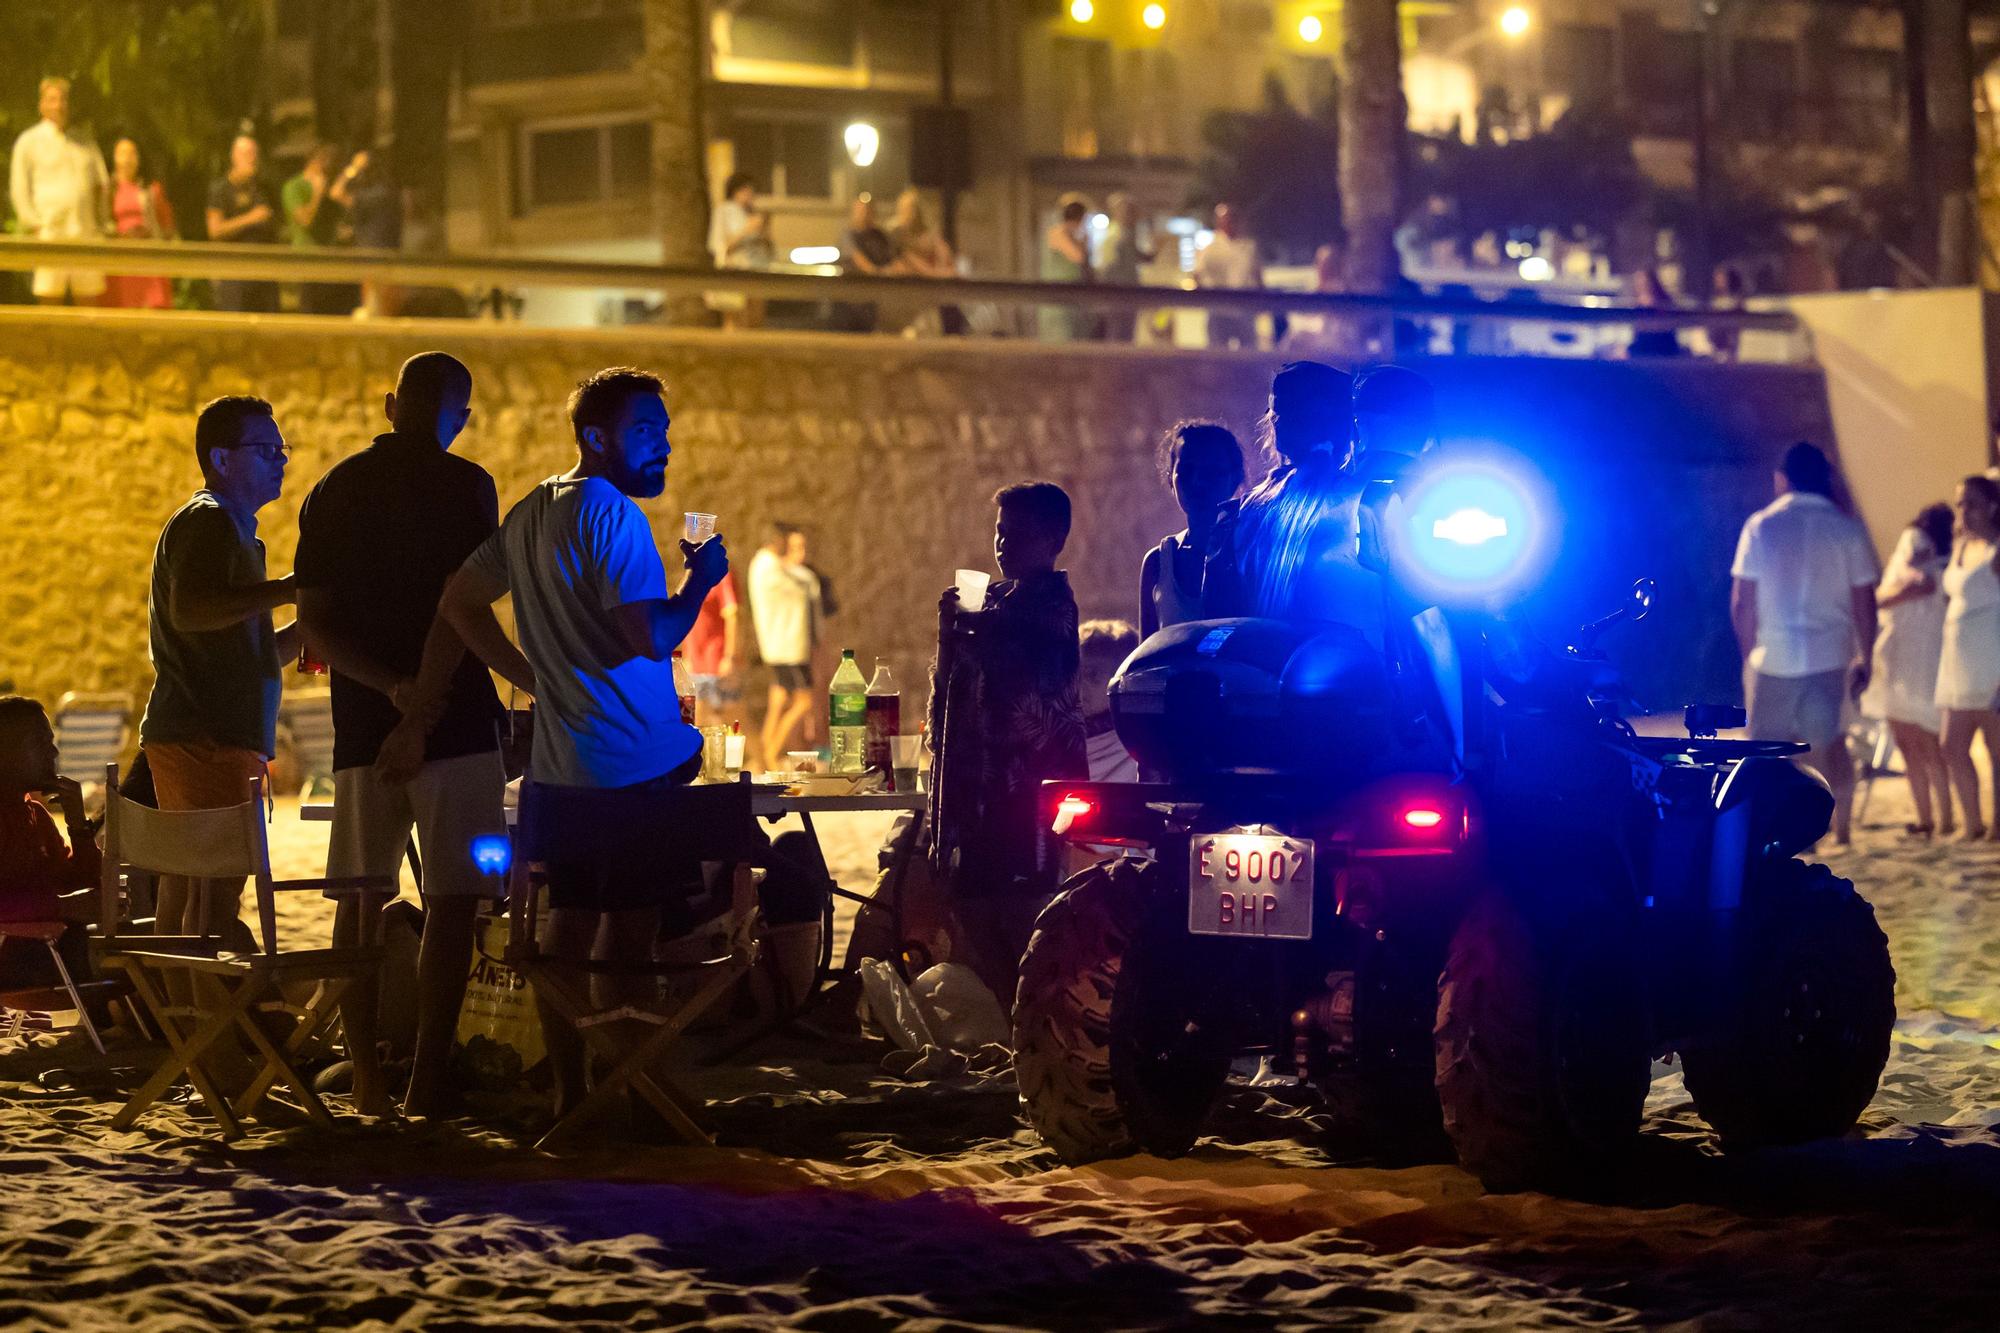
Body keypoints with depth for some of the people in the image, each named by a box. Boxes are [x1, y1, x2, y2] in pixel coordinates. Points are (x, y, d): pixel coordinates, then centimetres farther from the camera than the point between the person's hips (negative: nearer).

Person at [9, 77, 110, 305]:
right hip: (50, 233, -4)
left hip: (87, 234, 4)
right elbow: (19, 189, 2)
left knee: (90, 300, 2)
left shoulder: (85, 144, 19)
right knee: (50, 299, -7)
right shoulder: (29, 142, 7)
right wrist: (34, 226, -8)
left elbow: (102, 186, 21)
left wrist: (103, 225, 9)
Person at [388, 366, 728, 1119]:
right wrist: (701, 581, -7)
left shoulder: (530, 514, 14)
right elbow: (653, 637, -23)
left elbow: (459, 605, 21)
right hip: (633, 767, -9)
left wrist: (532, 678, 22)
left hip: (562, 768, 9)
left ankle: (568, 1097, 18)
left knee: (570, 929, 12)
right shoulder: (609, 513, -15)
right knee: (628, 937, -2)